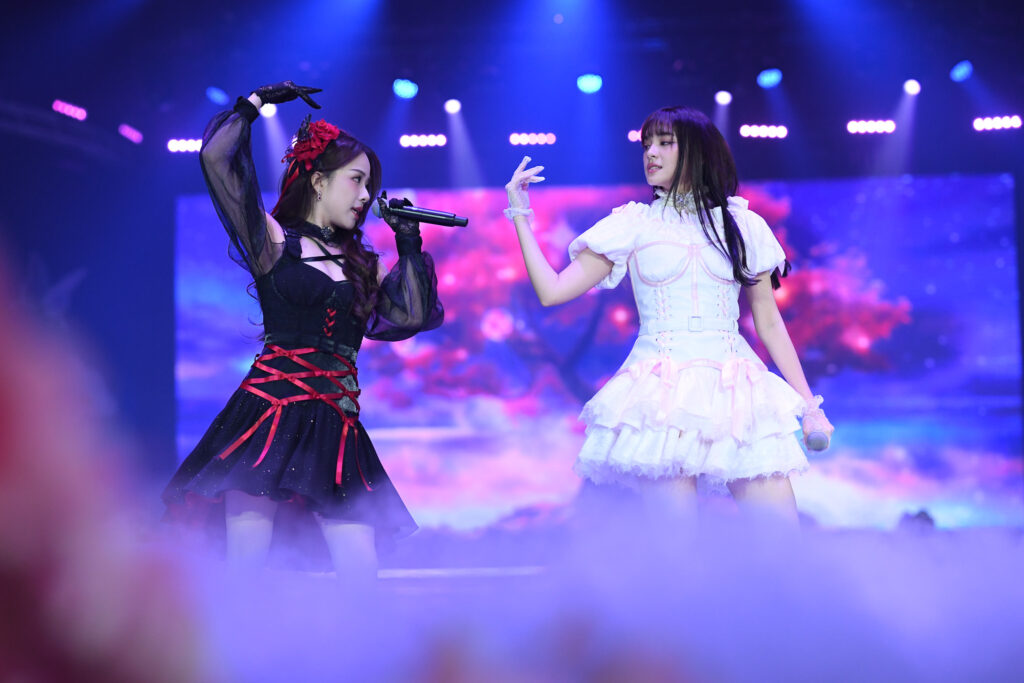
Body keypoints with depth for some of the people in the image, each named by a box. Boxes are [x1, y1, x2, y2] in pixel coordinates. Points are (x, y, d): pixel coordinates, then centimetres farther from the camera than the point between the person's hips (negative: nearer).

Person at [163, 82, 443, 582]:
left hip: (337, 425, 5)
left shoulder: (361, 264, 22)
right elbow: (215, 159, -4)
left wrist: (409, 244, 13)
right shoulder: (274, 242, 7)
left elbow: (413, 316, 10)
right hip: (270, 411, -5)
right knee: (244, 569, -11)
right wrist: (255, 102, 8)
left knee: (361, 578, -6)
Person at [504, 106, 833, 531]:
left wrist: (809, 404, 10)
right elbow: (552, 291, 3)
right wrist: (520, 215, 1)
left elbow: (769, 324, 14)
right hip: (662, 397, -1)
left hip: (736, 394, 2)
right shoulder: (632, 225, 7)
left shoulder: (743, 226, 10)